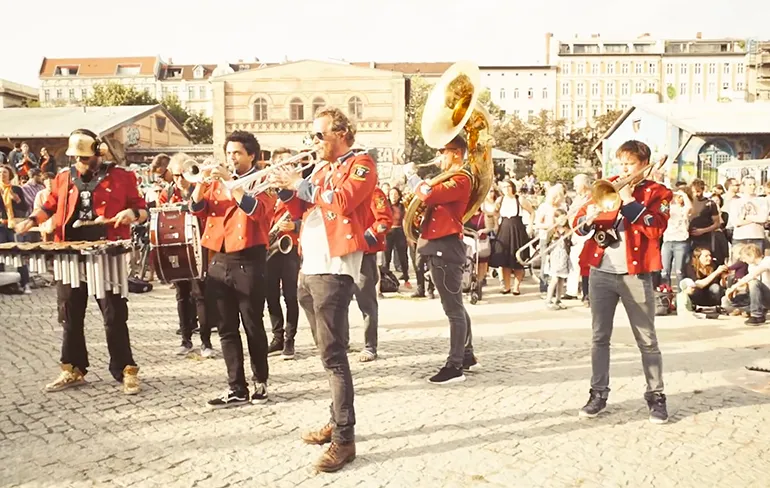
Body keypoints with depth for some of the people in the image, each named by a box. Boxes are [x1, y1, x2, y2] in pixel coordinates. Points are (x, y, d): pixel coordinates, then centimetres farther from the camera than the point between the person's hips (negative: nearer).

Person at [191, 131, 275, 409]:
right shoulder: (217, 181, 15)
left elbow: (256, 210, -19)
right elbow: (197, 209, 5)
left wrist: (231, 182, -21)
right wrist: (203, 181, -11)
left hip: (248, 261, -5)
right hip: (219, 261, 5)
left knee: (253, 327, 3)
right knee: (226, 329, 5)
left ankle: (261, 382, 19)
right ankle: (236, 389, 11)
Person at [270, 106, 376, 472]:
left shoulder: (360, 164, -3)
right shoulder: (320, 168, 21)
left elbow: (343, 200, -20)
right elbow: (300, 211, 20)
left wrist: (300, 184, -15)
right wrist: (285, 189, 3)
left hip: (334, 268, -9)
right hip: (309, 268, 9)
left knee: (333, 354, -11)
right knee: (327, 352, 14)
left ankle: (344, 439, -6)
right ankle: (337, 422, 25)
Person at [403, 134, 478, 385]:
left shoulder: (461, 179, -13)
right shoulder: (449, 179, 21)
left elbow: (428, 194, -25)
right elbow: (433, 199, 25)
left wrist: (411, 174, -9)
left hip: (446, 247, -11)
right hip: (439, 246, 11)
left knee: (453, 308, -7)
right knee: (455, 305, 17)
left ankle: (455, 366, -4)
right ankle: (467, 356, 27)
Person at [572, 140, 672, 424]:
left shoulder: (657, 193, 4)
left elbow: (656, 229, -12)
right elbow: (578, 224, 8)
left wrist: (629, 200, -14)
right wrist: (587, 219, -14)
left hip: (635, 274, -3)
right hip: (601, 272, 3)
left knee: (647, 340, 4)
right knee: (600, 337, 7)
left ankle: (656, 396, 14)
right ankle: (598, 393, 16)